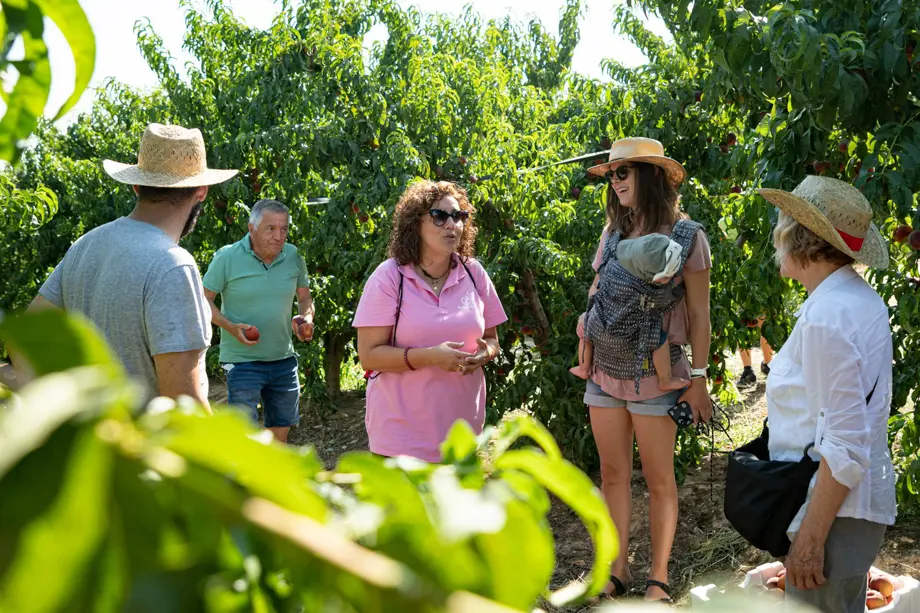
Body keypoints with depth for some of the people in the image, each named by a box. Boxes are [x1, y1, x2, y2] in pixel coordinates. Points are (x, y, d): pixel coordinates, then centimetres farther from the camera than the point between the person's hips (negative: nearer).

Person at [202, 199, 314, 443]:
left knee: (280, 431, 14)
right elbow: (204, 300, -5)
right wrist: (231, 327, -20)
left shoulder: (293, 257, 1)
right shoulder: (227, 257, -11)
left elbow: (305, 297, 13)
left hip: (283, 360, 5)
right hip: (242, 360, -5)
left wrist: (306, 318, -9)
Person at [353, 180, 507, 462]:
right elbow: (369, 355, -13)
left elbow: (491, 338, 14)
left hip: (461, 428, 4)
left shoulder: (473, 273, 5)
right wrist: (430, 356, -25)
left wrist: (485, 353, -10)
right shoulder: (389, 277, -9)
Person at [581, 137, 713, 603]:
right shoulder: (613, 232, 6)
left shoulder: (685, 236, -9)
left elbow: (699, 315, -6)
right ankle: (617, 571, 23)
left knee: (659, 480, 6)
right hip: (605, 371, 5)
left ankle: (658, 578, 18)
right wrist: (588, 323, 0)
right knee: (613, 474, 11)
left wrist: (698, 378, -7)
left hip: (654, 375, -5)